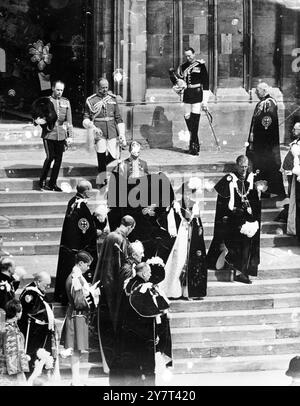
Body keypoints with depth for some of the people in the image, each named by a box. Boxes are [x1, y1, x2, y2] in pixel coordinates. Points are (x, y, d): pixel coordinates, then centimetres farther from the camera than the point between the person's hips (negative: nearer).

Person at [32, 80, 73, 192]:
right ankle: (42, 182, 5)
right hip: (49, 134, -3)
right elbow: (36, 116, 8)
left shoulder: (66, 102, 11)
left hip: (61, 135, 3)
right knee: (50, 157, -10)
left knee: (58, 159, 3)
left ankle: (53, 183, 13)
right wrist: (38, 120, -14)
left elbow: (69, 120, 12)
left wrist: (70, 135, 6)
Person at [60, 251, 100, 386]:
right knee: (76, 350, -4)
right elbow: (79, 303, -22)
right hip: (77, 317, -10)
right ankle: (75, 380, 0)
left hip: (75, 316, 10)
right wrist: (93, 295, -14)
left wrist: (92, 289, 11)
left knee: (76, 350, 14)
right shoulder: (76, 279, -20)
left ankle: (76, 379, 21)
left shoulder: (75, 277, 11)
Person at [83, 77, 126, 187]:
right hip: (99, 134, -2)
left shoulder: (113, 99, 12)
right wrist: (93, 127, -18)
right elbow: (85, 120, 2)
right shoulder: (91, 101, 3)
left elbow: (118, 118, 14)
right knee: (101, 159, -3)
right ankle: (102, 182, 6)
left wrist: (122, 135, 6)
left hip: (112, 133, 3)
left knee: (114, 157, -5)